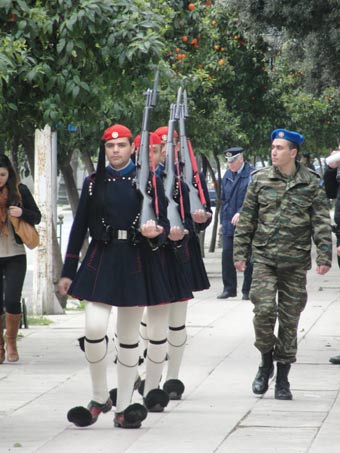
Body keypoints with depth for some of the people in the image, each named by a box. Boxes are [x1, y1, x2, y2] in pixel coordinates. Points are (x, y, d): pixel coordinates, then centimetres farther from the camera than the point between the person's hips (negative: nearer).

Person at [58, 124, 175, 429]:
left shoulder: (148, 182, 3)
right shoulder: (93, 183, 6)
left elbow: (163, 224, 5)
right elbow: (79, 228, 9)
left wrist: (155, 232, -21)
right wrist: (68, 272, 8)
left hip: (136, 263, 0)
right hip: (101, 262, 0)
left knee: (129, 336, 6)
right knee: (94, 328, -14)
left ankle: (123, 407, 12)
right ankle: (100, 398, 4)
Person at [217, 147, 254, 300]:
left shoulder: (252, 174, -8)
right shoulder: (227, 175, 12)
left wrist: (241, 213, -23)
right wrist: (222, 221, 14)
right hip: (229, 224, 6)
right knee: (227, 255, 2)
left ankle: (248, 290, 8)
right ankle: (229, 288, 11)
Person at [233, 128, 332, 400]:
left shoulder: (311, 184, 1)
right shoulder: (260, 179, 4)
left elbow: (322, 223, 0)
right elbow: (247, 219, 8)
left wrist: (324, 257, -8)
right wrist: (240, 253, 5)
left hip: (295, 262, 0)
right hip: (264, 258, 0)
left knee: (289, 319, 4)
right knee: (264, 310, -14)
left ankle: (282, 378, 13)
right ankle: (266, 362, 10)